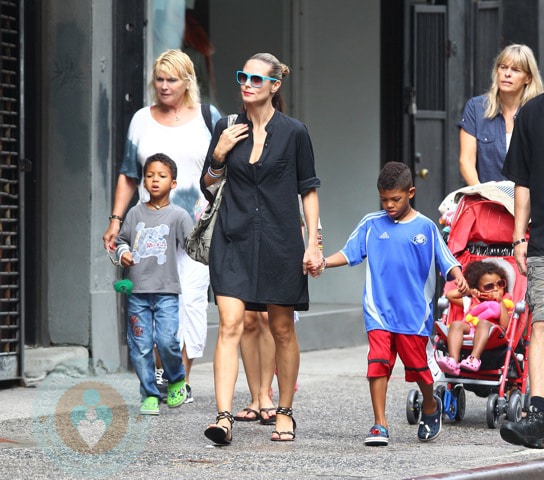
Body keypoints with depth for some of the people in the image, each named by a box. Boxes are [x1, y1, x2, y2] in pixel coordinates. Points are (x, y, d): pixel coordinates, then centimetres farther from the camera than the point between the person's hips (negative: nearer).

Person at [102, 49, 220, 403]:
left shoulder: (208, 118, 7)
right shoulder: (142, 120, 13)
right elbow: (129, 176, 15)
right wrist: (116, 220, 7)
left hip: (199, 227, -2)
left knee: (190, 298, -9)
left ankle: (183, 378, -6)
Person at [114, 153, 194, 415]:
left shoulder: (178, 215, 2)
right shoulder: (135, 213, 10)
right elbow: (121, 239, 21)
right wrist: (123, 252, 3)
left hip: (166, 290, -3)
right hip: (137, 290, 3)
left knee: (166, 340, -14)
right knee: (140, 346, 0)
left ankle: (176, 381, 14)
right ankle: (150, 395, 11)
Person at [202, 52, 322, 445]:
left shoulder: (294, 132, -1)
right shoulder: (227, 129, 6)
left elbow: (309, 190, 3)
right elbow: (207, 183, 15)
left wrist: (313, 243, -3)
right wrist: (219, 156, -4)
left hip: (279, 242, -1)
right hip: (234, 239, 1)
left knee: (282, 328, 8)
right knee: (230, 325, -11)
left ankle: (285, 413, 23)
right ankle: (224, 417, -18)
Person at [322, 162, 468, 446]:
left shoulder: (425, 227, 2)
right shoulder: (371, 225, 6)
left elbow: (446, 261, 2)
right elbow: (348, 253, 6)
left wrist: (458, 276, -17)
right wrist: (322, 262, -10)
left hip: (414, 311, -1)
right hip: (379, 310, 1)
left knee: (417, 363, 5)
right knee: (378, 361, -12)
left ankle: (430, 406, 35)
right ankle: (380, 425, -7)